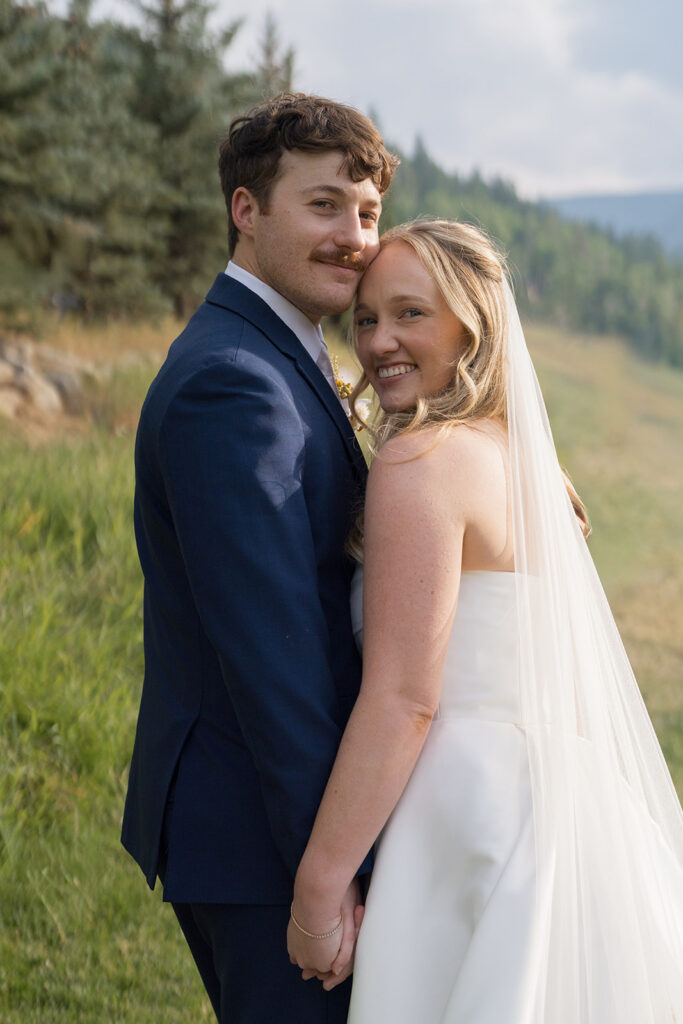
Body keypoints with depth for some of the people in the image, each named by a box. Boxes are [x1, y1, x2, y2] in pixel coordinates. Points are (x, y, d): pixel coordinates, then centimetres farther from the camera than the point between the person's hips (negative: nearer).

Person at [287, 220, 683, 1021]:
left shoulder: (421, 462, -14)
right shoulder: (518, 451, 13)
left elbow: (403, 699, -19)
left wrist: (318, 886, -15)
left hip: (474, 824, -9)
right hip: (556, 800, 10)